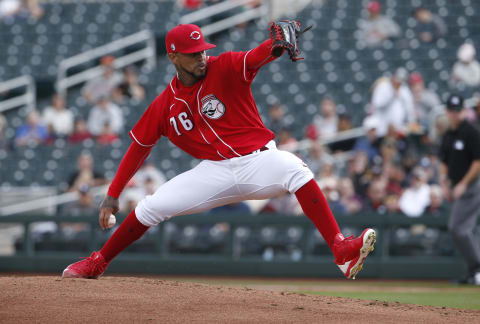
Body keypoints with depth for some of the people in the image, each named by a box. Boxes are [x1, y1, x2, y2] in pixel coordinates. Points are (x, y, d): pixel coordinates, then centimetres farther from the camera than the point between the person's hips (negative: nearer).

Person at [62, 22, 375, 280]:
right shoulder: (165, 105, 2)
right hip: (216, 172, 3)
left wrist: (276, 44, -53)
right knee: (150, 207, -5)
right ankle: (97, 263, 18)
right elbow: (139, 147, 11)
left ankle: (342, 250, -42)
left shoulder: (226, 69, -8)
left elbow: (256, 57, -28)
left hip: (258, 161, -3)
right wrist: (112, 195, 8)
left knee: (294, 169, -34)